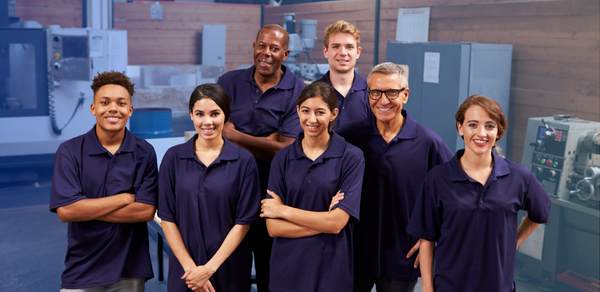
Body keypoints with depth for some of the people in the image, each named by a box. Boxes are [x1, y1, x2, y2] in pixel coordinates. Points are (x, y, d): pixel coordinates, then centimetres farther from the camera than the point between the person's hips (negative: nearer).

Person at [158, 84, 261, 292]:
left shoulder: (244, 161, -5)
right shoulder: (173, 158, -1)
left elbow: (244, 221, -7)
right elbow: (167, 218, -2)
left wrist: (210, 267, -12)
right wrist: (190, 267, -9)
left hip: (229, 270, -1)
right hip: (184, 270, 1)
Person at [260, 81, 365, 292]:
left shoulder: (351, 157, -8)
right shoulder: (282, 159, 0)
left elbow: (337, 222, -16)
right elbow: (273, 227, -7)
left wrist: (283, 210, -9)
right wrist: (325, 223, -15)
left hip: (331, 269, -2)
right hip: (287, 269, 2)